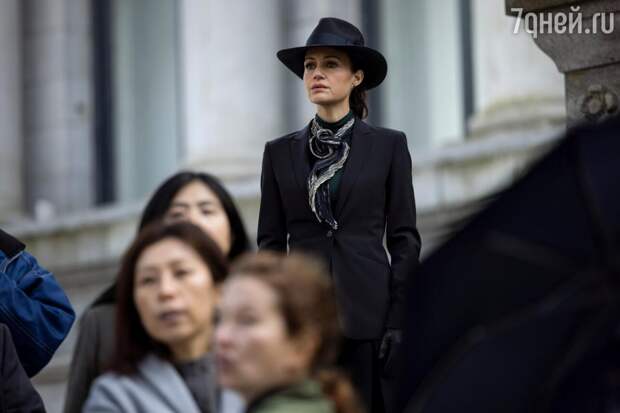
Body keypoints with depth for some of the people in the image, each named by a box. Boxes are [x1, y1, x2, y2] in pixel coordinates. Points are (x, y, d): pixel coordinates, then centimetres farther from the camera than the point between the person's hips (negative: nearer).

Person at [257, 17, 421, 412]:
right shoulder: (280, 152, 9)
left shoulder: (389, 145, 3)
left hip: (368, 315, -2)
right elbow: (271, 242, 9)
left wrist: (400, 320, -6)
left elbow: (404, 238, 2)